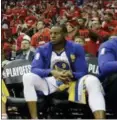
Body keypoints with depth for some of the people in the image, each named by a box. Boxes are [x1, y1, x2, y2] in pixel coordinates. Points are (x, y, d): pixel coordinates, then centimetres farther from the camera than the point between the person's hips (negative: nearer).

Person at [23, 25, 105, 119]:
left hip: (71, 82, -1)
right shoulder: (42, 49, -1)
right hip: (51, 82, 2)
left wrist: (70, 75, -33)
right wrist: (52, 72, -31)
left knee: (92, 81, -31)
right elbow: (34, 69, -11)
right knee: (28, 77, -25)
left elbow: (82, 72, -9)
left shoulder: (76, 48, -4)